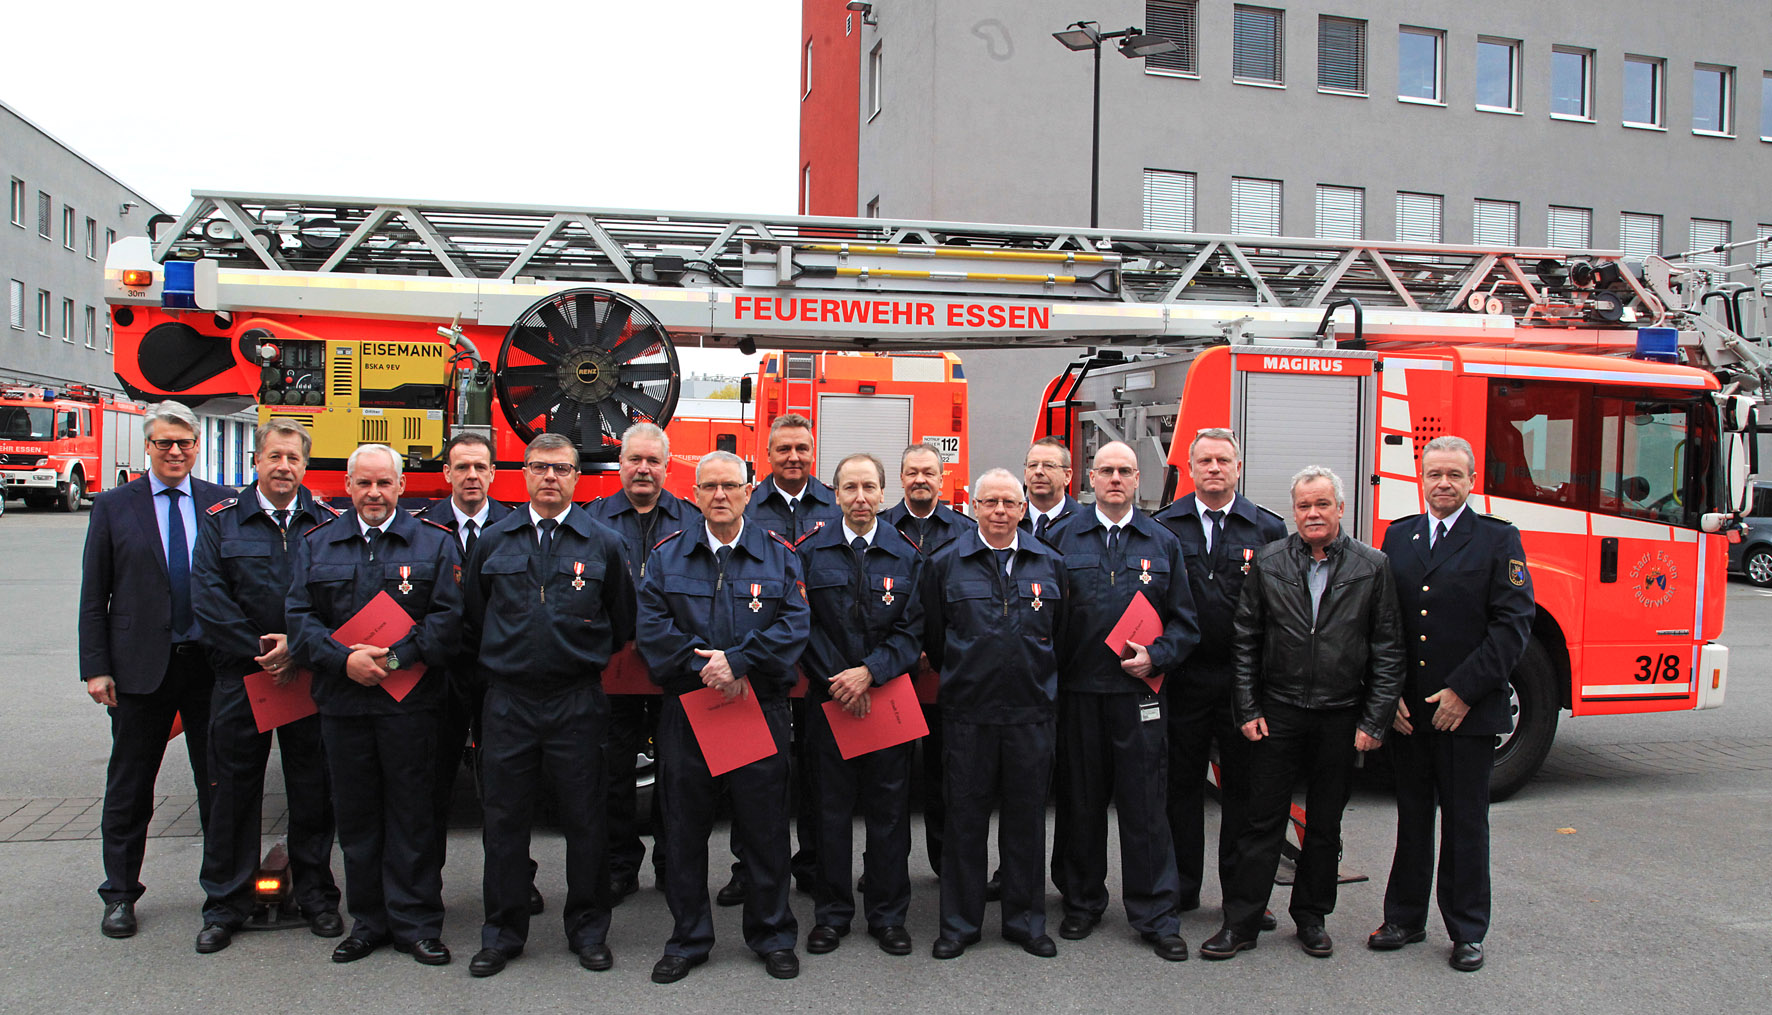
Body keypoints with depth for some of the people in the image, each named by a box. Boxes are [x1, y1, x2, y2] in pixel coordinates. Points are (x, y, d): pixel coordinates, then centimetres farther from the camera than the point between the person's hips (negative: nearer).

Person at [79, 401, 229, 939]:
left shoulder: (222, 503, 4)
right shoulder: (113, 506, 3)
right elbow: (93, 596, 2)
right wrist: (95, 668, -4)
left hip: (210, 664, 1)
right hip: (140, 666, 0)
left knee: (217, 782, 9)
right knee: (130, 785, 10)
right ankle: (120, 894, 23)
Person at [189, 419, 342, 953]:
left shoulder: (328, 523, 4)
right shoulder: (223, 520, 4)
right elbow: (208, 597, -5)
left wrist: (299, 649, -15)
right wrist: (259, 651, -11)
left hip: (310, 675, 0)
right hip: (240, 674, 0)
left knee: (313, 788, 7)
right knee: (233, 789, 5)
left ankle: (316, 895, 20)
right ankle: (226, 904, 18)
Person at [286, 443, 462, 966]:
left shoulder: (435, 543, 3)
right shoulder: (316, 544, 11)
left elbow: (447, 618, -4)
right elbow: (300, 617, 4)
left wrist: (396, 658, -15)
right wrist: (344, 659, -11)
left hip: (410, 701, -3)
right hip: (341, 700, 3)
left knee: (411, 812, 1)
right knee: (356, 814, 10)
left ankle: (416, 922, 11)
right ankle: (368, 920, 22)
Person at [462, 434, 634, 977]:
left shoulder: (603, 542, 3)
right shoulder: (494, 541, 8)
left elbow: (621, 623, 8)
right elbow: (471, 618, 15)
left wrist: (591, 668, 7)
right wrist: (493, 668, 13)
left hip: (576, 703, -1)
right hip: (508, 702, 2)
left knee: (583, 818, 5)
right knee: (505, 817, 7)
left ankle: (588, 928, 19)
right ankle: (503, 932, 21)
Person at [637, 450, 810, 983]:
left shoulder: (778, 554, 3)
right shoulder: (667, 555, 6)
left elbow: (795, 625, -6)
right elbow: (653, 627, -3)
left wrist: (738, 661, -17)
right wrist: (704, 669, -14)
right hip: (686, 708, 1)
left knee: (765, 828, 6)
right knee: (685, 829, 8)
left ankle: (773, 936, 22)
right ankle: (688, 940, 22)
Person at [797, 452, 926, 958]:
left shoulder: (907, 557, 3)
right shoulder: (811, 553, 2)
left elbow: (914, 630, -2)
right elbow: (802, 626, -1)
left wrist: (869, 672, -14)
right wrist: (837, 680, -10)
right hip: (828, 700, 0)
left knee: (889, 810, 6)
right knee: (831, 808, 6)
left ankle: (888, 915, 19)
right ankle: (832, 913, 19)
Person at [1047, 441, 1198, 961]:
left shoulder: (1163, 543, 8)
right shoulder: (1061, 538, 6)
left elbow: (1184, 620, 9)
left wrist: (1156, 656, -7)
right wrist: (1051, 666, -4)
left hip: (1138, 692, 0)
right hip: (1076, 692, 0)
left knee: (1145, 805, 2)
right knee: (1079, 801, 9)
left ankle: (1156, 916, 13)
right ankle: (1082, 901, 26)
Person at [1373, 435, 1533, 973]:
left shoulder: (1499, 539, -3)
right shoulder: (1398, 536, 8)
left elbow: (1513, 623, -9)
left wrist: (1463, 691, -14)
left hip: (1469, 710, -3)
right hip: (1407, 708, 3)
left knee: (1465, 822, 6)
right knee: (1412, 816, 13)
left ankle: (1467, 932, 19)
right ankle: (1405, 918, 25)